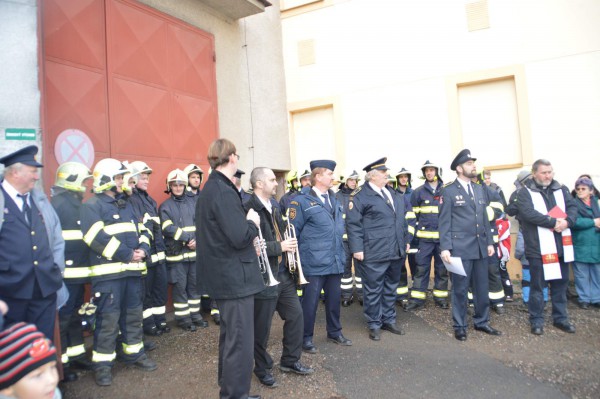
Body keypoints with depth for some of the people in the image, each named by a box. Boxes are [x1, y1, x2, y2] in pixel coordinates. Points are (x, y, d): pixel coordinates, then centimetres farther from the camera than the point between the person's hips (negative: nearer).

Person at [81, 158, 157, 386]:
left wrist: (143, 250, -5)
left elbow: (142, 231, 15)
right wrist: (128, 254, -17)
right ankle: (102, 363, 11)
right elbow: (98, 238, -18)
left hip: (133, 270, 8)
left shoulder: (126, 205, 19)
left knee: (134, 315, 15)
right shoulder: (92, 206, -6)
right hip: (108, 272, -7)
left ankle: (134, 353, 29)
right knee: (108, 318, -3)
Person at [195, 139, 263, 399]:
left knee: (230, 336, 22)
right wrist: (253, 222, -8)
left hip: (223, 276, 11)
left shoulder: (210, 188, 12)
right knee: (241, 342, -1)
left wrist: (246, 222, 7)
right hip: (235, 277, -11)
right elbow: (240, 237, -26)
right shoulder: (223, 191, -20)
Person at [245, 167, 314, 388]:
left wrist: (288, 243, 2)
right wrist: (280, 246, -23)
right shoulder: (249, 209, -18)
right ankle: (262, 368, 28)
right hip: (263, 276, -8)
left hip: (284, 273, 8)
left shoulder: (274, 208, 12)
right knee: (262, 327, 7)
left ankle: (290, 360, 32)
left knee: (296, 315, 14)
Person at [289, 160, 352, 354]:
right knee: (310, 301, 4)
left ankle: (334, 332, 36)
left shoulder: (333, 199, 12)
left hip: (335, 262, 7)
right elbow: (293, 232, -9)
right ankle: (306, 338, 21)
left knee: (334, 298, 17)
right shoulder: (302, 201, -11)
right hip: (314, 263, -7)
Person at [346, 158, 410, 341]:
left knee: (391, 288, 18)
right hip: (374, 253, -7)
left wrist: (406, 240, 17)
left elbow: (401, 219, 20)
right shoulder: (360, 195, -10)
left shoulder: (393, 193, 13)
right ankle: (374, 324, 20)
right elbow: (353, 223, -13)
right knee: (373, 290, 5)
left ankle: (389, 320, 33)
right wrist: (357, 248, -16)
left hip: (396, 251, 7)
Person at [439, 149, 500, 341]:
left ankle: (481, 322, 29)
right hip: (460, 248, -6)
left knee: (482, 287, 13)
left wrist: (489, 242, 11)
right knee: (460, 288, 3)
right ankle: (460, 326, 16)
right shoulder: (448, 191, -6)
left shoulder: (479, 189, 13)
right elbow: (444, 222, -8)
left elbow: (484, 218, 16)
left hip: (480, 247, 6)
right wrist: (445, 248, -13)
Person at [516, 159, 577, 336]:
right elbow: (529, 214, -19)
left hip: (561, 247, 5)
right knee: (538, 285, 5)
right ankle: (537, 320, 17)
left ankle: (560, 318, 29)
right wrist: (553, 222, -19)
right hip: (539, 248, -5)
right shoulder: (525, 193, -5)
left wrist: (567, 221, -17)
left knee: (561, 284, 14)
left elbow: (572, 207, 2)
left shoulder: (561, 189, 12)